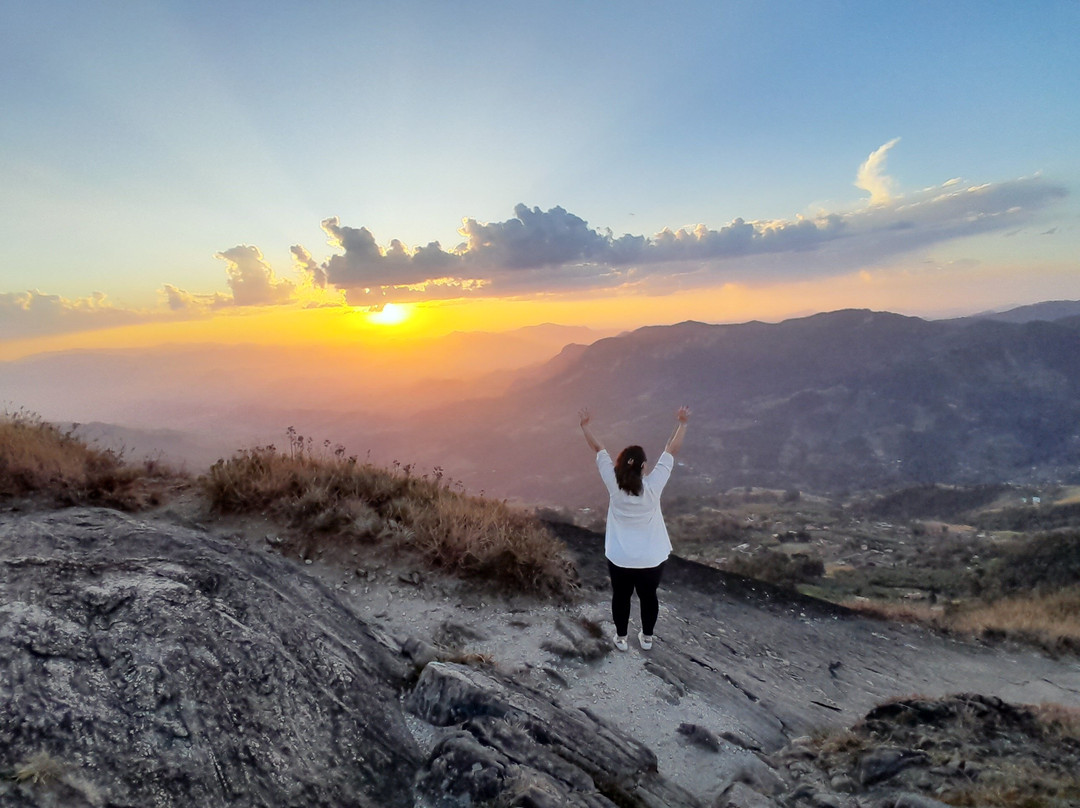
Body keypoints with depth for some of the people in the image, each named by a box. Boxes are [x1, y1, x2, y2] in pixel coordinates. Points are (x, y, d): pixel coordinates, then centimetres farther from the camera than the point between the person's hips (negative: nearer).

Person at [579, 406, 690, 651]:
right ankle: (647, 637, 43)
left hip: (620, 558, 0)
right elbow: (671, 451, -12)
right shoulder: (653, 485, -21)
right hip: (651, 558, 0)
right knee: (649, 596, 23)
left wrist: (585, 426, 4)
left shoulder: (613, 483, -18)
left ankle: (621, 638, 40)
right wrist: (682, 423, -3)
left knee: (621, 597, 22)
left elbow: (599, 450, -7)